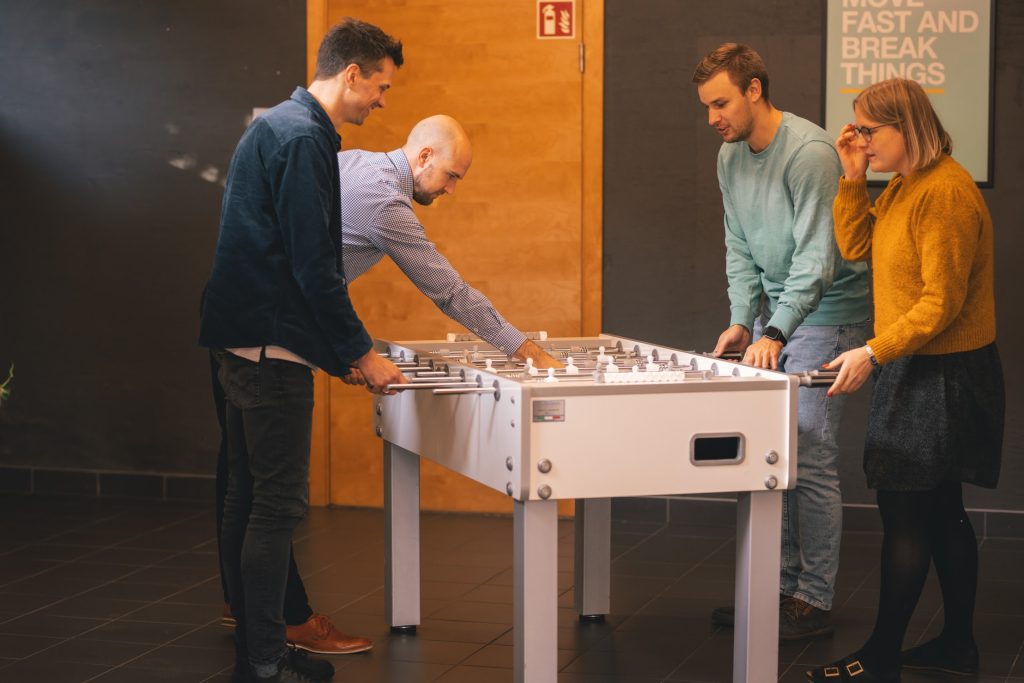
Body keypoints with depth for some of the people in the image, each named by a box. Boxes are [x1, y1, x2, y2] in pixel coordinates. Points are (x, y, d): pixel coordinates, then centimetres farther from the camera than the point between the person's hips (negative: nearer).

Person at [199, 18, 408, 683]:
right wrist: (362, 354, -12)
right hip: (272, 347, -11)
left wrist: (341, 348, 21)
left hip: (243, 345, 11)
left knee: (249, 498, 13)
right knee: (279, 504, -7)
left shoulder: (276, 126, 18)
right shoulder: (302, 137, -15)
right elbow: (314, 266, -20)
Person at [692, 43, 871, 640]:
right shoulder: (731, 156, 7)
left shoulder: (809, 153, -19)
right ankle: (782, 586, 19)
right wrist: (742, 321, 3)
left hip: (827, 316, -8)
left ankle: (814, 602, 0)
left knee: (811, 459, -8)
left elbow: (816, 257, -23)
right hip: (776, 315, 8)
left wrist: (775, 333, -27)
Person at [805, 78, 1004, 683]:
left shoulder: (946, 193, -20)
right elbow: (858, 247, 13)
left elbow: (943, 301, -23)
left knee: (905, 513, -7)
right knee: (941, 509, 15)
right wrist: (853, 179, 4)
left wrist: (874, 354, -24)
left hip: (943, 376, -10)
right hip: (919, 370, 10)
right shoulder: (903, 185, 12)